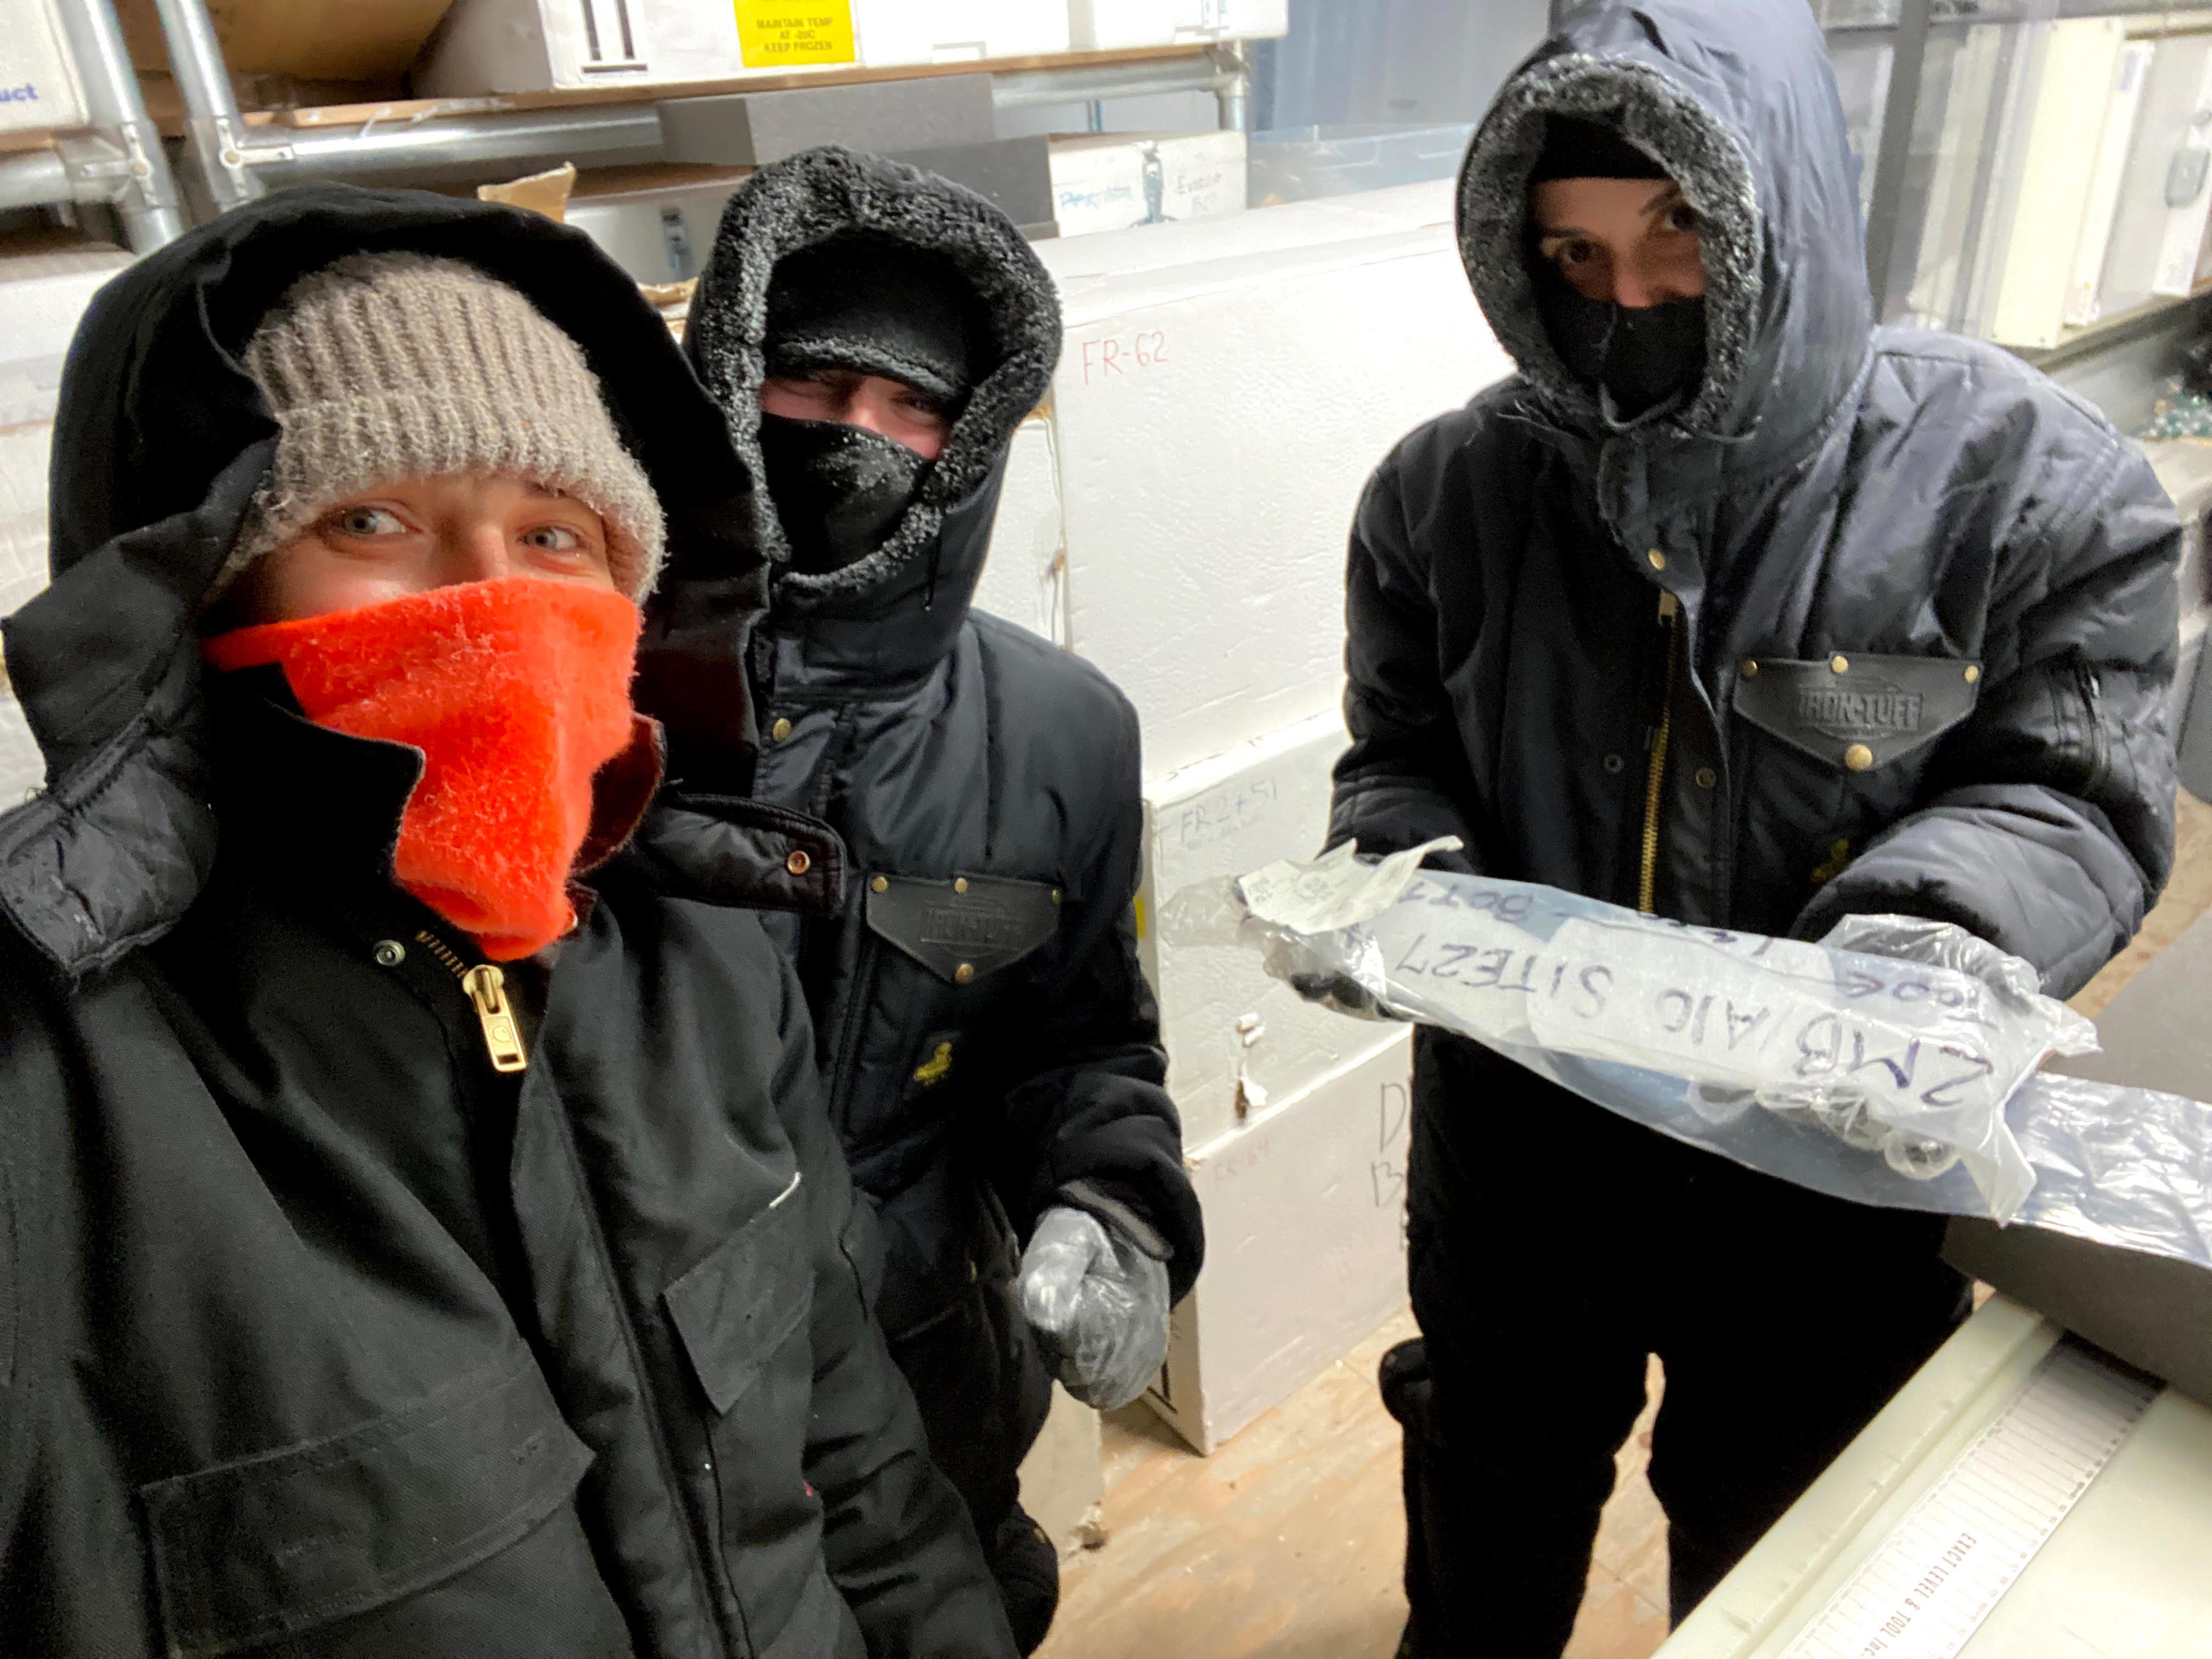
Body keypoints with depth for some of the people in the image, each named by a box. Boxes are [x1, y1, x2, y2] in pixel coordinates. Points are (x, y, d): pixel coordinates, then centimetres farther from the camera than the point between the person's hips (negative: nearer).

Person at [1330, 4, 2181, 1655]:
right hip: (1519, 1135, 2)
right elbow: (1399, 761, 0)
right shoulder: (1450, 488, -8)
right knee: (1496, 1491, 28)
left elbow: (2071, 792, -10)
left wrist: (1924, 933, -30)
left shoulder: (2023, 476, -14)